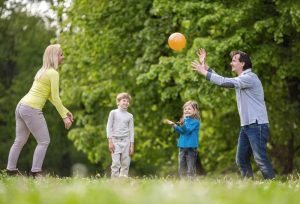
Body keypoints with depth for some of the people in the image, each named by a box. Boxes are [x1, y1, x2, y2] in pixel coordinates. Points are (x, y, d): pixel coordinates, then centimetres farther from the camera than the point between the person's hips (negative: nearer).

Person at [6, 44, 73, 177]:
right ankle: (36, 171, -9)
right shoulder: (53, 73, -10)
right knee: (44, 141, -3)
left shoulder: (43, 71, 18)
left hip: (21, 105, 9)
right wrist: (64, 116, -8)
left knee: (20, 140, 13)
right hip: (32, 109, -9)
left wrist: (65, 111, 21)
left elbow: (50, 96, 22)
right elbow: (55, 98, -13)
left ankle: (11, 170, 15)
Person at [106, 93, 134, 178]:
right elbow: (109, 127, 2)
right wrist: (110, 141, -7)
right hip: (115, 140, -3)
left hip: (126, 141, 3)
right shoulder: (113, 113, 4)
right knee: (116, 163, -11)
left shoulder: (130, 116, 11)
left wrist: (131, 145, 5)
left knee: (125, 164, -1)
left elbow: (131, 130, 12)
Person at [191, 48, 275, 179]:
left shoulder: (249, 77, -13)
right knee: (241, 159, 6)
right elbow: (223, 81, 20)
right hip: (246, 125, 10)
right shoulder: (241, 79, 18)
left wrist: (203, 72, -13)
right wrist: (205, 66, 14)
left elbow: (224, 82, -19)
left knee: (260, 158, -13)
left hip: (257, 124, -10)